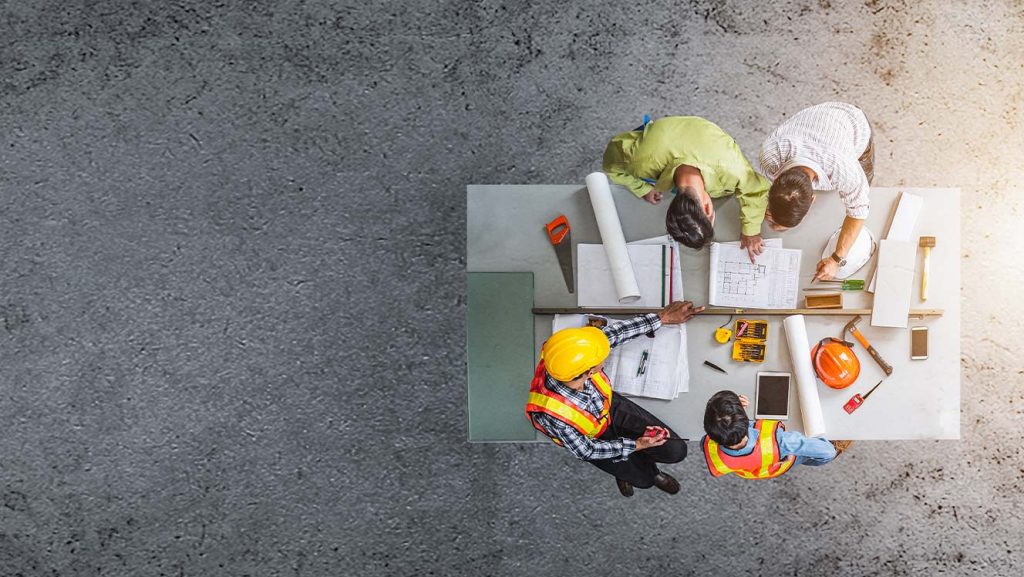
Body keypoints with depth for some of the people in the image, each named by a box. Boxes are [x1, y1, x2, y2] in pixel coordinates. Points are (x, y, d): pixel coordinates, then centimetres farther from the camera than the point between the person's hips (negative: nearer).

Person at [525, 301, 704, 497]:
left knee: (677, 450, 3)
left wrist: (662, 318, -13)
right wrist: (636, 445, -17)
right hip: (592, 441, -3)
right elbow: (585, 450, -24)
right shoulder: (552, 414, -44)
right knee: (643, 479, 12)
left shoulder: (568, 356, -36)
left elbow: (614, 332, -18)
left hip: (611, 407, 4)